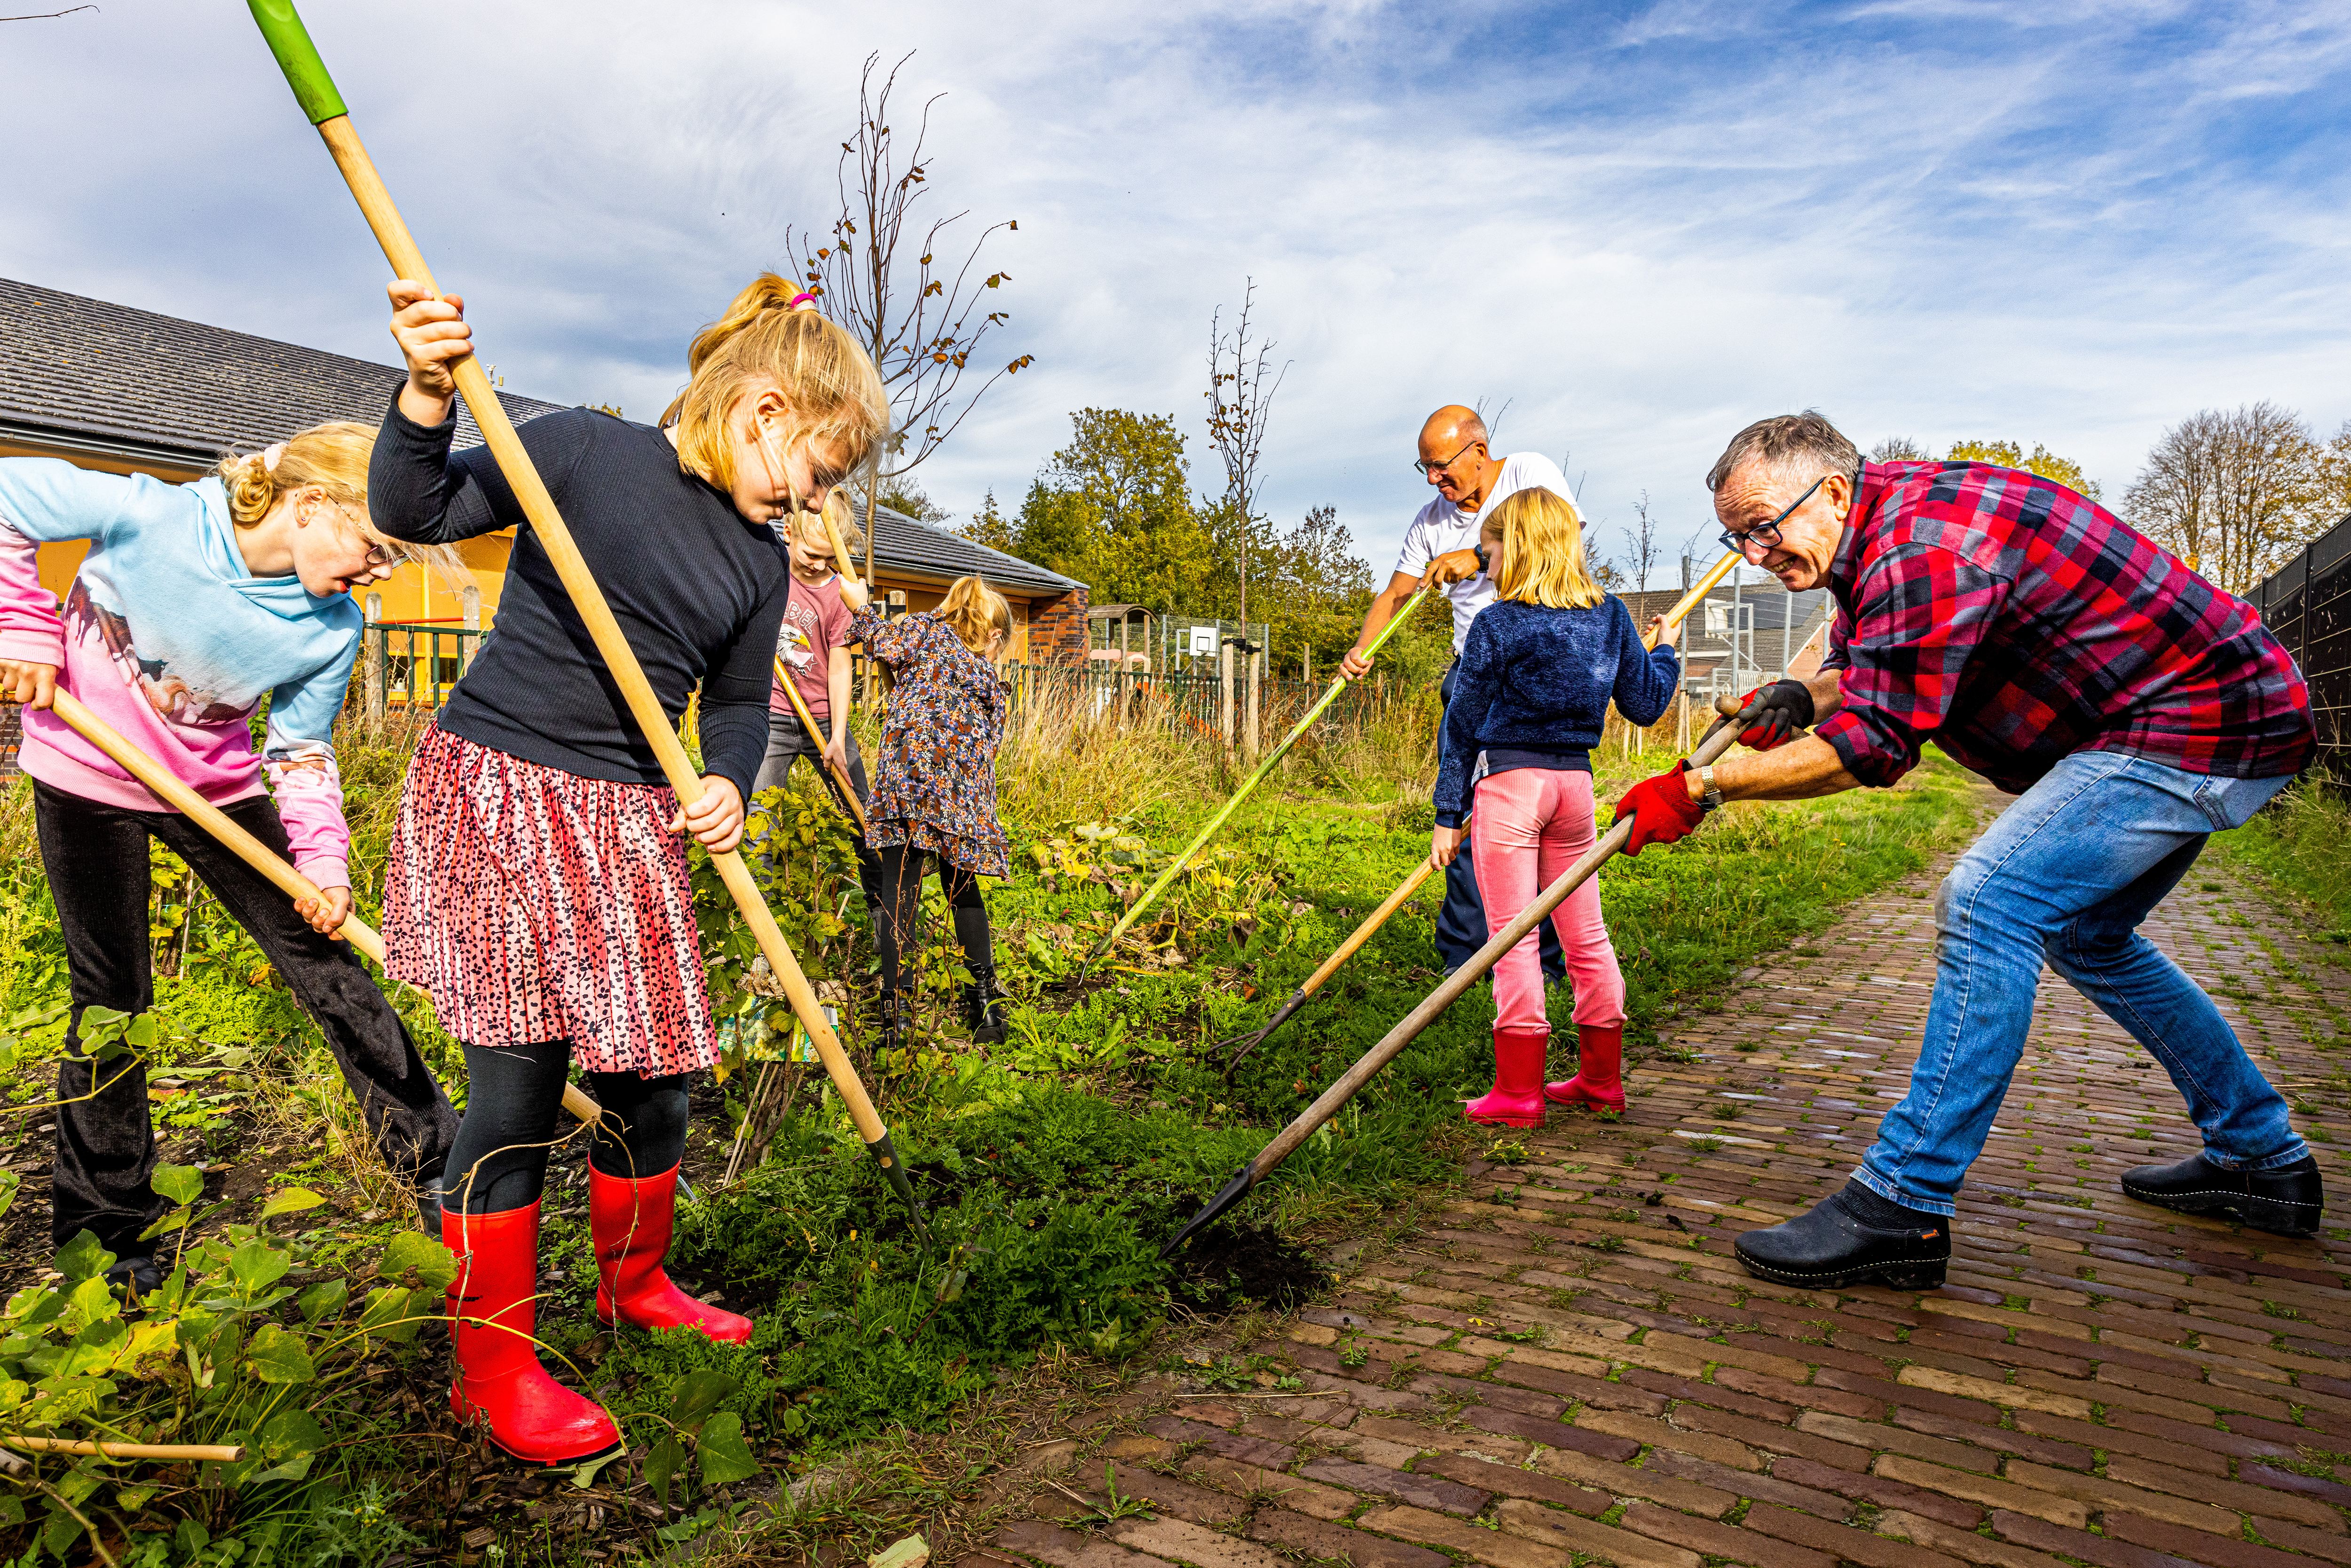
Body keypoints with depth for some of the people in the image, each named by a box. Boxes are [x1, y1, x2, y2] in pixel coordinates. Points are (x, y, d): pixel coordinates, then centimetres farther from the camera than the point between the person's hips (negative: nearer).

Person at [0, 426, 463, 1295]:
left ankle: (439, 1168, 9)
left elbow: (300, 750, -4)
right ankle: (108, 1224, 22)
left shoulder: (333, 632, -14)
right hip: (87, 774, -2)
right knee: (112, 997, 3)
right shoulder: (148, 515, -24)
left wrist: (324, 860, -16)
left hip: (217, 789, 3)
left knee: (326, 967, -1)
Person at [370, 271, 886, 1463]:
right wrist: (428, 396, -23)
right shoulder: (584, 448, -5)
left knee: (649, 1076, 9)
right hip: (493, 789, -5)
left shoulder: (760, 563, 9)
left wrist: (727, 784, -6)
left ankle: (633, 1284, 36)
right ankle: (492, 1365, 14)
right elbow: (416, 514, -6)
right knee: (519, 1086, -3)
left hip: (631, 827, 5)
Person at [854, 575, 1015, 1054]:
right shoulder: (990, 682, 23)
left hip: (908, 776, -3)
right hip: (964, 793, 3)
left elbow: (884, 642, -3)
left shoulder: (928, 629, 13)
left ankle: (897, 1011, -5)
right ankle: (987, 1004, 18)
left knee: (899, 889, -2)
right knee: (963, 890, 17)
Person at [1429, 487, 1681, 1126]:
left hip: (1509, 780, -5)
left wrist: (1448, 814, 2)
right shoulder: (1610, 615, 7)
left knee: (1513, 937, -2)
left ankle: (1519, 1091, 2)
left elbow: (1463, 725, -4)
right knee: (1585, 934, 14)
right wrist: (1665, 652, 34)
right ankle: (1601, 1078, 24)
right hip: (1576, 783, 6)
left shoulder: (1497, 624, -7)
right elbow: (1645, 704, 14)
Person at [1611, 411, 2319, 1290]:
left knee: (1986, 906, -21)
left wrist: (1702, 789, -26)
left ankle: (1902, 1208, -18)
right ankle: (2264, 1161, 35)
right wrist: (1801, 697, -5)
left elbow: (1872, 746, -29)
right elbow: (1861, 675, 18)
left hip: (2205, 726, -11)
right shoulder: (1882, 528, 6)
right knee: (2084, 932, 21)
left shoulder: (1922, 548, -27)